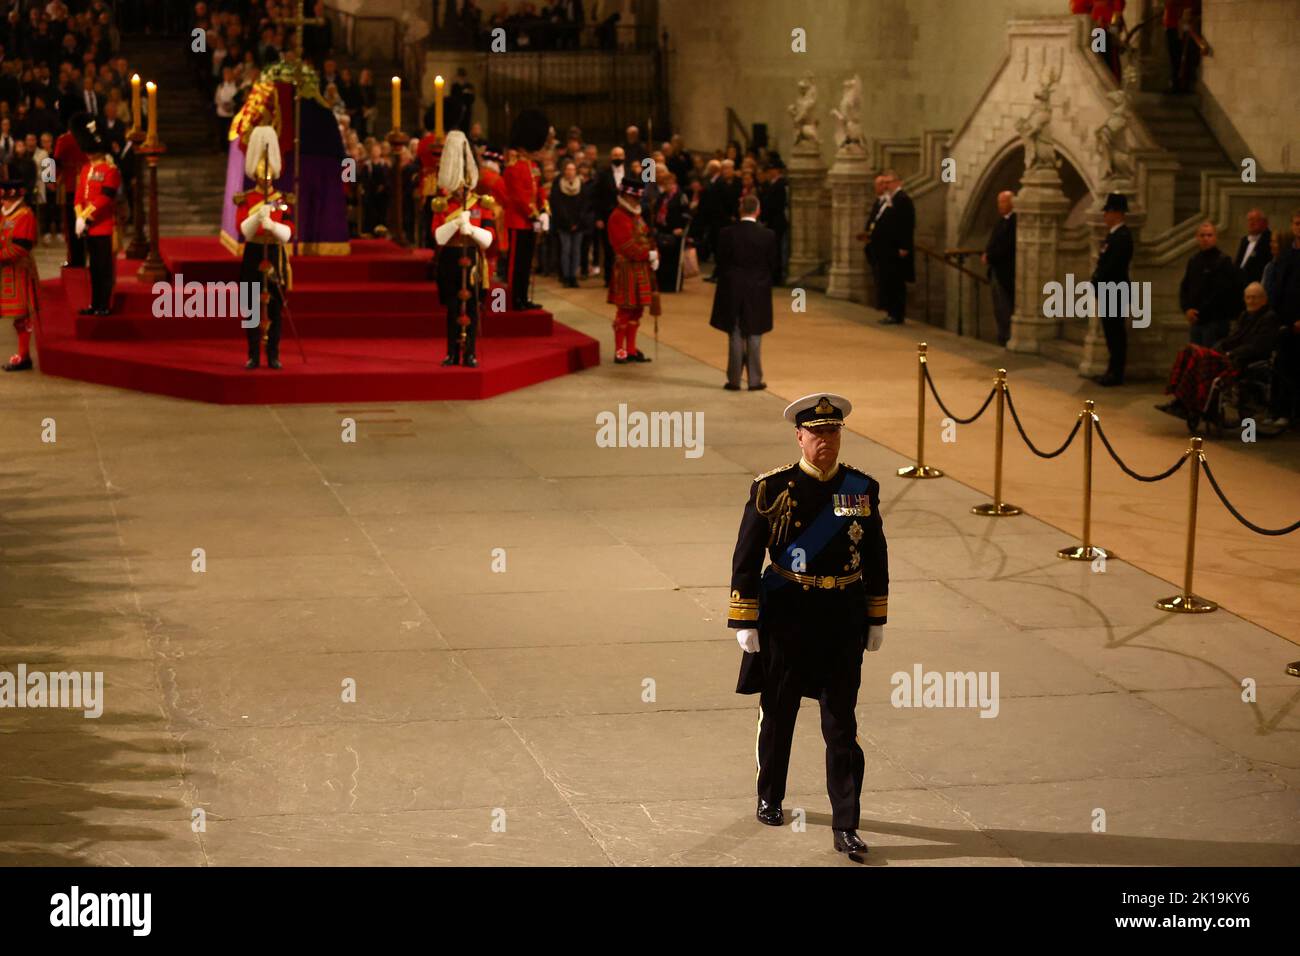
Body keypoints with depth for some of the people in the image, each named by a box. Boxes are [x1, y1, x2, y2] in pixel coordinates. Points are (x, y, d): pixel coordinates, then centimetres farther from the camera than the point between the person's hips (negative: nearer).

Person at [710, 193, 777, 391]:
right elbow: (774, 264, -2)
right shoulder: (768, 235, -8)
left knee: (735, 337, 8)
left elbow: (721, 263, -3)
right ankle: (755, 380, 9)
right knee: (754, 338, 8)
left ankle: (734, 380, 9)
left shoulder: (726, 234, -9)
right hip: (758, 293, 0)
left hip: (732, 292, 0)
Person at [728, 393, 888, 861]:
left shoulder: (862, 488, 0)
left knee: (841, 724, 0)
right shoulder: (771, 489, -8)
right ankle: (770, 798, 35)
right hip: (785, 618, -1)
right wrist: (744, 622, -8)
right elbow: (746, 558, -6)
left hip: (843, 622, 1)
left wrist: (876, 620, 9)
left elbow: (875, 559, 8)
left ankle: (846, 826, 4)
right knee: (777, 713, 14)